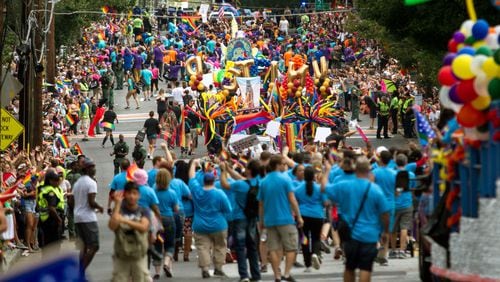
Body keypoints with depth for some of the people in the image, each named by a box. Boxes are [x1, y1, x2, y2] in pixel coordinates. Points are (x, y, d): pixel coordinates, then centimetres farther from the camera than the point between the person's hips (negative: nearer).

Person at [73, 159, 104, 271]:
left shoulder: (77, 183, 15)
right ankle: (81, 272, -15)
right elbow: (91, 202, -20)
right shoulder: (91, 182, -11)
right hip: (88, 218, -9)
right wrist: (99, 207, 0)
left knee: (84, 246, 12)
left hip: (77, 217, 9)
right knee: (93, 247, -6)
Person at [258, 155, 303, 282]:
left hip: (270, 220, 5)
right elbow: (292, 200, -10)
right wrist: (299, 216, -4)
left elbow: (261, 203, 11)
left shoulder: (264, 182, 7)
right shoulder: (285, 179, -7)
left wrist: (261, 220, 19)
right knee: (291, 248, 4)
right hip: (285, 219, -5)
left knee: (274, 249, 6)